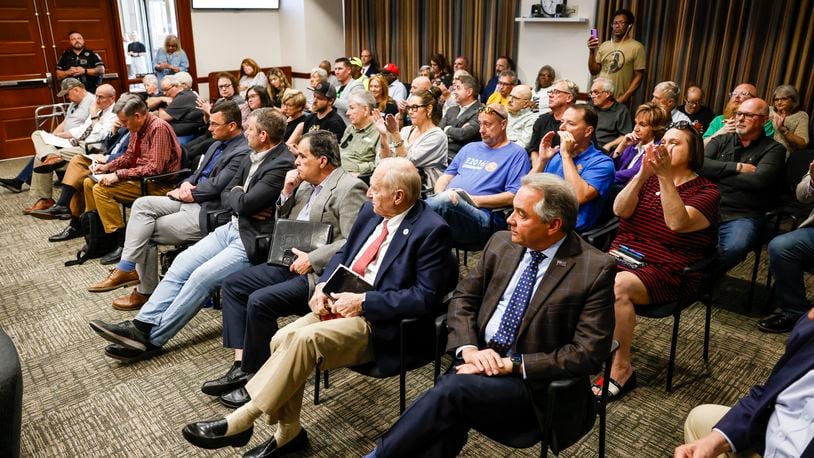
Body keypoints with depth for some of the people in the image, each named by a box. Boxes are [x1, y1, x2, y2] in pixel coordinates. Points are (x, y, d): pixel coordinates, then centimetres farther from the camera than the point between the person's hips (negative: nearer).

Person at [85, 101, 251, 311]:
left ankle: (146, 291, 6)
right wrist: (186, 185, -2)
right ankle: (127, 268, -10)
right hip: (191, 199, 9)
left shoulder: (243, 152, -15)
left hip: (207, 212, -9)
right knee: (142, 204, -8)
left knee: (145, 233, -6)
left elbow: (216, 186, -20)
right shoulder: (218, 144, 15)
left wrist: (186, 192, -7)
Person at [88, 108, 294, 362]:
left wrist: (237, 193, 0)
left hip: (253, 241, -9)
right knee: (181, 263, -2)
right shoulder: (252, 157, 12)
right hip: (232, 228, 9)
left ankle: (152, 339, -6)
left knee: (201, 276, -18)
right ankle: (142, 325, -1)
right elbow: (225, 195, 14)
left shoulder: (282, 164, -19)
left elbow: (243, 203, -23)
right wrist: (243, 204, -8)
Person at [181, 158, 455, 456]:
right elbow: (344, 253, 18)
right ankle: (289, 433, 1)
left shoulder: (431, 230, -15)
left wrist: (363, 301, -20)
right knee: (284, 337, -14)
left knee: (305, 340, -27)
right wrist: (323, 285, -2)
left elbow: (425, 298, -18)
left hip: (382, 323, -7)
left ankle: (241, 421, -12)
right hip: (343, 303, 8)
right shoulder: (373, 210, 7)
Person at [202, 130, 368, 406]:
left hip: (320, 274, -10)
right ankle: (242, 366, 2)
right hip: (292, 263, 10)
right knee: (232, 284, 4)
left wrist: (312, 259, -21)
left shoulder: (349, 188, -13)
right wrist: (287, 193, 6)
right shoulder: (306, 185, 15)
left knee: (260, 301, -24)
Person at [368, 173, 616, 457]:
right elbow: (464, 297, 9)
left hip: (535, 383, -4)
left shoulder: (595, 270, -11)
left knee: (452, 390, -29)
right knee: (446, 418, -29)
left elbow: (589, 352, -13)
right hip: (480, 359, 4)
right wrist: (468, 348, -10)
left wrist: (513, 364, -19)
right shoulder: (501, 244, 5)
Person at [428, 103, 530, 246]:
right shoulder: (469, 148, 29)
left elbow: (514, 196, -3)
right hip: (448, 204, 5)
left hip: (482, 215, -5)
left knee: (446, 201, -38)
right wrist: (441, 194, 0)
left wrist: (475, 200, -10)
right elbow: (445, 177, 25)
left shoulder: (516, 153, 10)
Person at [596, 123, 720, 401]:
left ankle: (621, 370, -21)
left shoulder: (706, 191, 3)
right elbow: (620, 210, -1)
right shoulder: (650, 179, 16)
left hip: (665, 269, -4)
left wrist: (665, 175, -23)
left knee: (617, 286, -35)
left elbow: (677, 222, -19)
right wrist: (643, 173, -13)